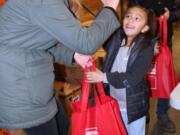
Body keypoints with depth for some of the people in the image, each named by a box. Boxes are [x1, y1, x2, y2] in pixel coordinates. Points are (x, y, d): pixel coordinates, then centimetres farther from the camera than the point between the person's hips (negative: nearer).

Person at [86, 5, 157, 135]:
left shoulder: (146, 47, -18)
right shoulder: (115, 39, -5)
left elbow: (133, 78, -24)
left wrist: (104, 77, -24)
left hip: (134, 104, -3)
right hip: (113, 101, 4)